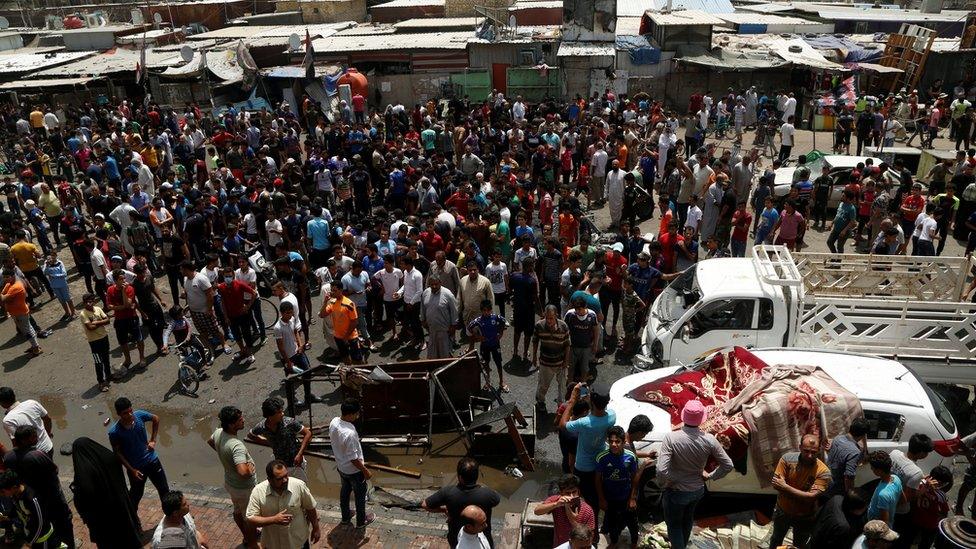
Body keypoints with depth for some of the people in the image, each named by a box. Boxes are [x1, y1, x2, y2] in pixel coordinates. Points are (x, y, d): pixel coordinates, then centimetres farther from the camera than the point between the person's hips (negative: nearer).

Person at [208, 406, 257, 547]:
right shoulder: (237, 445, -40)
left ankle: (247, 536, 54)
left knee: (238, 511, 30)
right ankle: (252, 544, 37)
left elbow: (210, 441, 12)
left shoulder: (218, 433, -14)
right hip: (244, 489, -8)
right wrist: (249, 467, -28)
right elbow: (243, 472, -50)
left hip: (229, 483, 9)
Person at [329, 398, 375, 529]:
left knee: (345, 490, 29)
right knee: (360, 494, 18)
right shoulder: (349, 434, -39)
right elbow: (353, 459, -29)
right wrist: (366, 471, -15)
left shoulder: (333, 422, -15)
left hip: (341, 466, 7)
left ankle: (345, 516, 49)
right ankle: (361, 521, 38)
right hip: (353, 470, -7)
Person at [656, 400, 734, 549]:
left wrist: (662, 483, -14)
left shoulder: (671, 438, -31)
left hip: (676, 491, -5)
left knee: (674, 523, 21)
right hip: (698, 490, 5)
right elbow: (728, 465, -10)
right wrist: (710, 476, 4)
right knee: (687, 519, 31)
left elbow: (662, 470, -35)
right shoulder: (709, 439, -19)